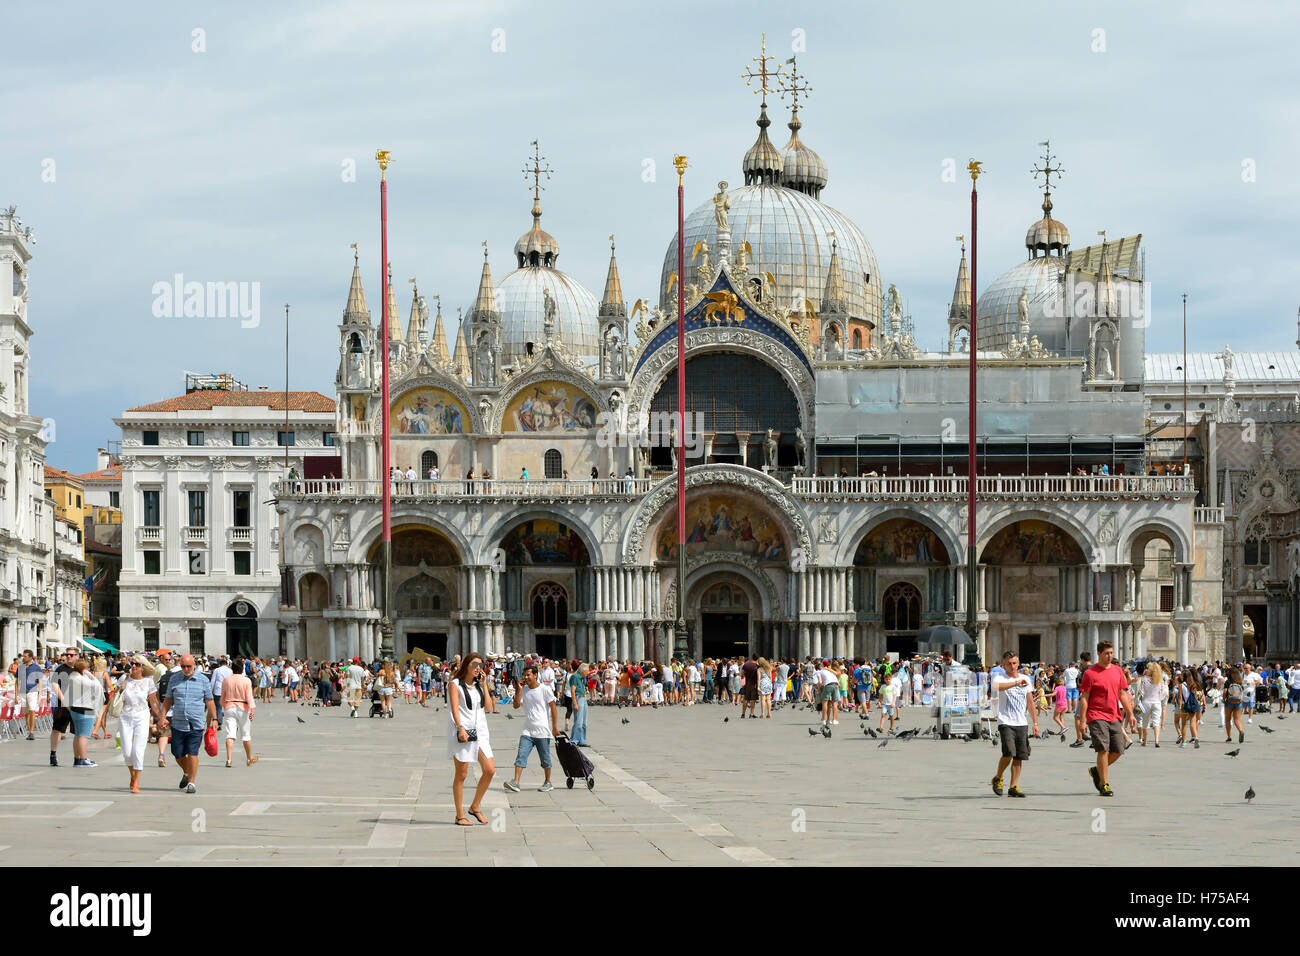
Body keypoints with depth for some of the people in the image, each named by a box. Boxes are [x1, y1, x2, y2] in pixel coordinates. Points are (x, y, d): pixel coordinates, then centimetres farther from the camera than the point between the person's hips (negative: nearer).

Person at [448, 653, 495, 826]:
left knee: (490, 770, -4)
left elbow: (488, 708, 9)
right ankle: (460, 816, 4)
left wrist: (484, 686, 6)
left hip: (479, 732, 6)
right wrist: (460, 728, -24)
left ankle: (475, 806, 13)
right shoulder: (455, 684, 1)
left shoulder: (479, 685, 18)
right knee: (461, 774, -2)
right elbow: (455, 708, -11)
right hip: (461, 733, -6)